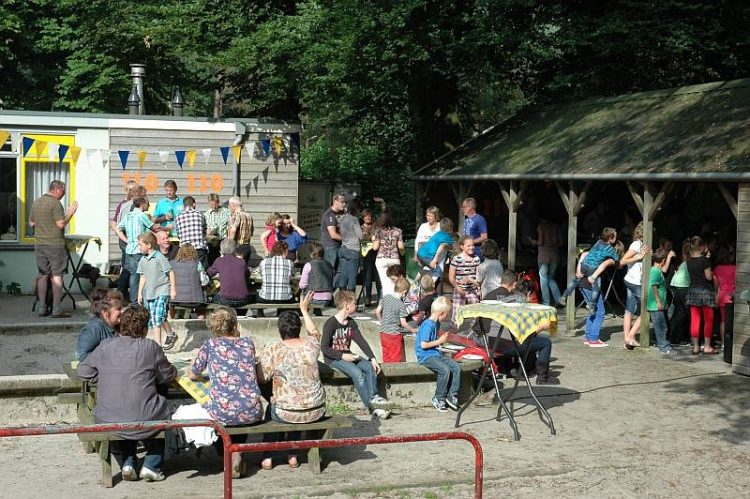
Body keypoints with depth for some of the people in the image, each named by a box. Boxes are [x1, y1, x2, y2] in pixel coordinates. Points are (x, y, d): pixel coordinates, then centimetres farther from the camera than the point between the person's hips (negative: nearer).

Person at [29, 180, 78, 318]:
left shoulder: (36, 202, 11)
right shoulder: (55, 203, -12)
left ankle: (42, 309, 11)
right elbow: (61, 224, -17)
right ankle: (56, 310, -4)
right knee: (56, 276, -2)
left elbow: (31, 223, 17)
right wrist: (70, 213, -4)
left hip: (39, 244, 7)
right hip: (55, 244, -7)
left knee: (43, 275, 10)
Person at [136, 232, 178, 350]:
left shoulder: (159, 257, -10)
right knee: (152, 320, 8)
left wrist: (173, 289, -9)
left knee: (158, 316, -18)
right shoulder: (143, 260, 9)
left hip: (162, 291, -7)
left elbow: (170, 273, -7)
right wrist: (140, 293, 16)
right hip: (149, 293, 7)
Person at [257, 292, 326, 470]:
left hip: (287, 414, -3)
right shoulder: (311, 345, -4)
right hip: (316, 412, 3)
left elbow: (262, 379, -6)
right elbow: (315, 332, 19)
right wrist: (304, 310, 32)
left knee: (271, 409, 31)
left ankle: (268, 457, 31)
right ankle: (292, 454, 35)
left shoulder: (271, 351, -14)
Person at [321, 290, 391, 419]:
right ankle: (371, 406, -25)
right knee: (357, 372, -29)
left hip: (347, 356, 7)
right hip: (333, 359, -7)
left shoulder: (351, 323, 10)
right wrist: (342, 356, -24)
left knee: (370, 367, -17)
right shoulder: (330, 324, -13)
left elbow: (361, 341, 5)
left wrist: (373, 358, -7)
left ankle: (373, 398, -21)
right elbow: (324, 348, -16)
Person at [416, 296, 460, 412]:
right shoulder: (428, 325, -17)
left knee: (456, 367, -8)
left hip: (435, 354, 9)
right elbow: (423, 345, -19)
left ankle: (452, 395, -1)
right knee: (445, 370, -28)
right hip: (426, 356, -9)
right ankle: (438, 399, -13)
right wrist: (439, 341, -12)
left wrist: (442, 338, 9)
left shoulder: (436, 323, 14)